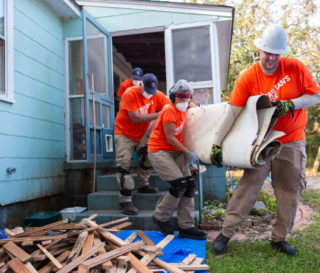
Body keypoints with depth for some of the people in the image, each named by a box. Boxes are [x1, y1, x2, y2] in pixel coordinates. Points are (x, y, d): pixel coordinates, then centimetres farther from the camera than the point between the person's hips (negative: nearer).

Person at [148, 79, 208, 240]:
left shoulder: (182, 109, 9)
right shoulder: (169, 110, -17)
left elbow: (190, 105, 36)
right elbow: (170, 138, -18)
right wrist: (188, 153, -14)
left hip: (176, 152, 9)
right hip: (159, 151, -9)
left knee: (189, 185, -1)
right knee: (179, 184, -19)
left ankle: (186, 227, 5)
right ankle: (160, 217, 4)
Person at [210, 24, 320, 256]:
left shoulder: (295, 68, -6)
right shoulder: (248, 78, -11)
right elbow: (232, 112, -14)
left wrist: (290, 104, -20)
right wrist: (216, 143, -18)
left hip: (292, 141, 2)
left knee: (290, 190, 6)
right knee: (249, 184, -7)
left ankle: (280, 238, 22)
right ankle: (226, 233, 3)